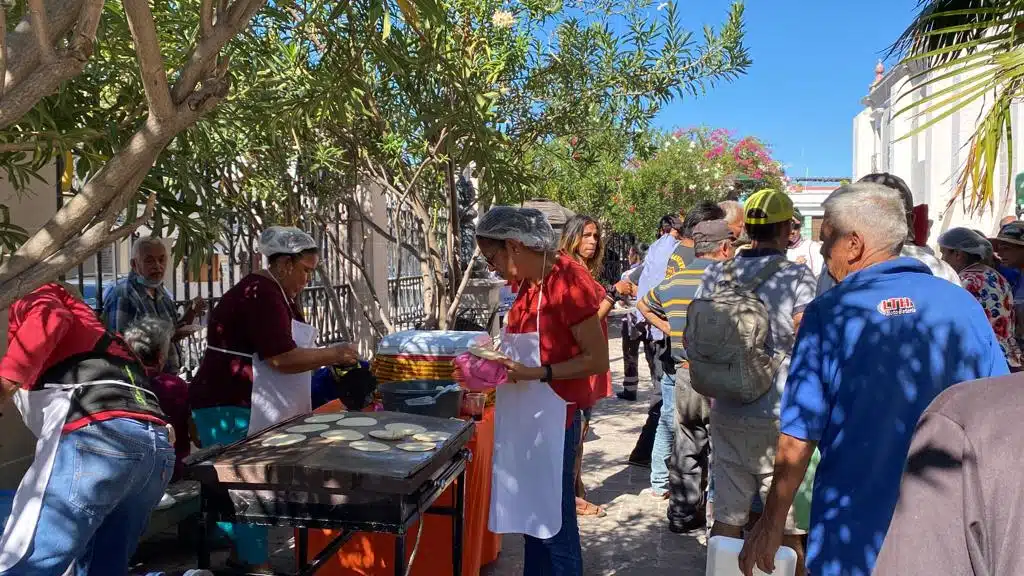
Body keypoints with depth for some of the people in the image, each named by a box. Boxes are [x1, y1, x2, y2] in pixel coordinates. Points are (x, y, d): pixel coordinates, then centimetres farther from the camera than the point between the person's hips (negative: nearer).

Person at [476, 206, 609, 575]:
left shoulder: (568, 282, -19)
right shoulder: (528, 283, 7)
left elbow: (598, 360, -18)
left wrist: (538, 374, -24)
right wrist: (502, 362, 2)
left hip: (553, 416, -8)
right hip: (524, 415, 8)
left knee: (555, 522, 4)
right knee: (531, 516, 18)